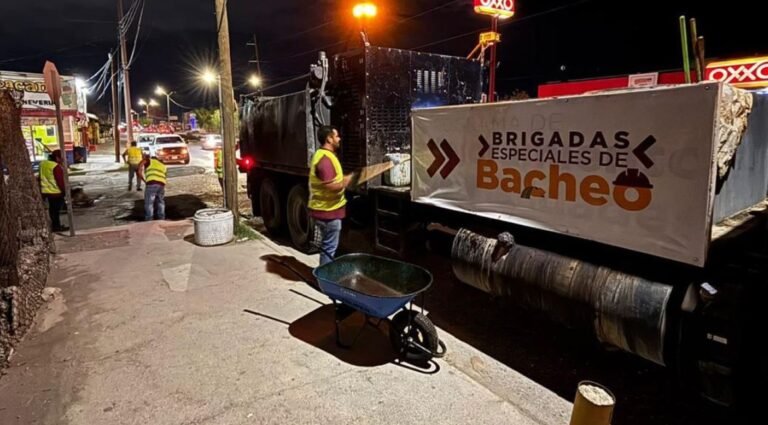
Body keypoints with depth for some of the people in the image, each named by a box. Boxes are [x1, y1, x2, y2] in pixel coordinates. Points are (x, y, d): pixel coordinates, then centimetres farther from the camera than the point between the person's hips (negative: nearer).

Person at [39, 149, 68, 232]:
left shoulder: (43, 164, 9)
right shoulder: (56, 167, -19)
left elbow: (41, 178, 16)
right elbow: (60, 181, -18)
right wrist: (64, 191, -9)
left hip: (46, 191, 9)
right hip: (55, 192, -9)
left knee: (52, 209, 16)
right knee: (56, 209, -1)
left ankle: (55, 225, 25)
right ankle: (56, 226, 4)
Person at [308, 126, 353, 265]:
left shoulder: (323, 155, 13)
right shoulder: (325, 159, -22)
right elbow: (332, 187, -27)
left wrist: (346, 178, 11)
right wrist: (349, 179, -14)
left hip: (326, 209, 11)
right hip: (328, 211, -11)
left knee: (327, 246, 20)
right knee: (329, 248, -1)